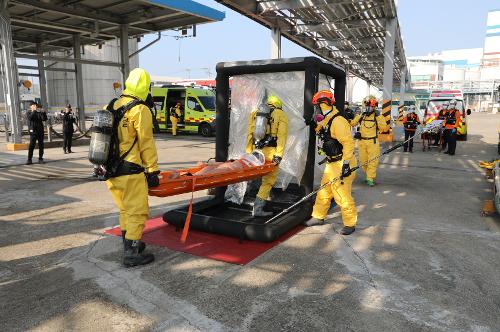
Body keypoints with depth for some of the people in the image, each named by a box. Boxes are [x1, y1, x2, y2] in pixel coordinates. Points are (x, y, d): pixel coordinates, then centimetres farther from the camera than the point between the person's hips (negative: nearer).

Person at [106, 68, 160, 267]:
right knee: (136, 212, 3)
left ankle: (129, 243, 33)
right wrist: (152, 171, -8)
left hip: (110, 169, 8)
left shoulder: (111, 107, 10)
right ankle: (131, 254, 7)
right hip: (130, 171, -8)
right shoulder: (140, 110, -12)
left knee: (125, 209, 21)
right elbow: (146, 144, -13)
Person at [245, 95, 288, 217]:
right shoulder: (281, 115, 6)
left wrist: (248, 152, 14)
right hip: (270, 151, -4)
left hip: (256, 150, 5)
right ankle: (257, 209, 1)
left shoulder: (255, 114, 18)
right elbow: (282, 136, -6)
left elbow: (249, 134, 13)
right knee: (268, 180, 3)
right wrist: (278, 155, -12)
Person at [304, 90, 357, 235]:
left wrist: (346, 164, -27)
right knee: (324, 192, 18)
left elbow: (348, 143, -25)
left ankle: (350, 223, 13)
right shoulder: (326, 121, 10)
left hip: (342, 164, -10)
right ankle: (318, 217, 32)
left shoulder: (338, 121, -21)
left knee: (342, 195, -3)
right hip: (331, 163, 10)